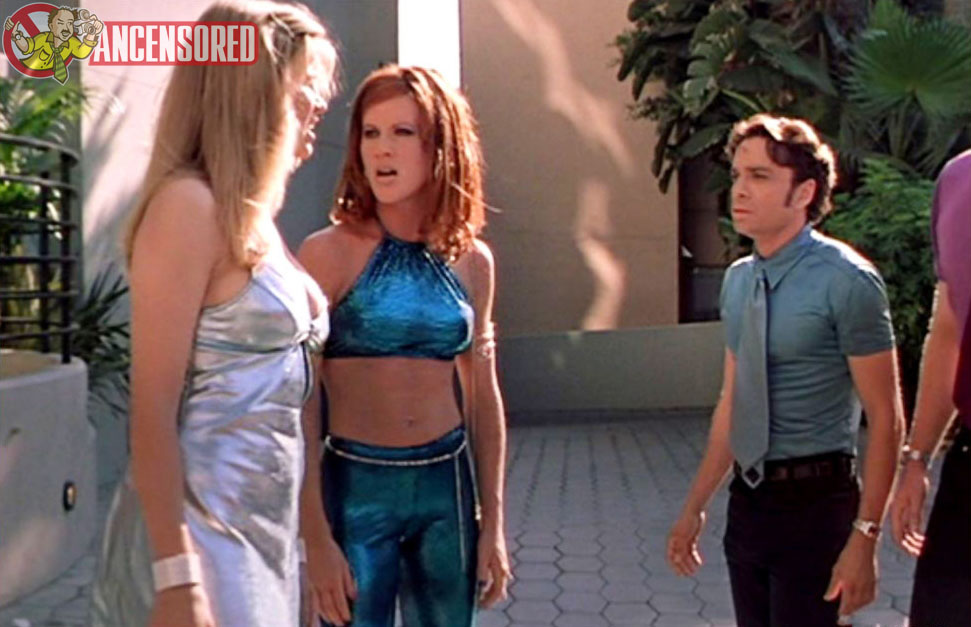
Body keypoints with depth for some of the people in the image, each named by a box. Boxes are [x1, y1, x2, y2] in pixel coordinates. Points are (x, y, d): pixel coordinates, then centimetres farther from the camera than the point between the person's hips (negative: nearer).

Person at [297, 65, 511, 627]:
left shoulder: (472, 261, 3)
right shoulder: (328, 253, -9)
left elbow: (484, 397, 8)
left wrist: (493, 522, 8)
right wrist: (316, 537, -13)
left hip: (448, 484, 4)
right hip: (355, 486, -4)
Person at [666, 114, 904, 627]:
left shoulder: (846, 281, -14)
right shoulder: (737, 280, 6)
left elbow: (886, 419, -14)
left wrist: (865, 537, -18)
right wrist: (695, 508, 15)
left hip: (813, 505, -6)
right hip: (747, 502, 6)